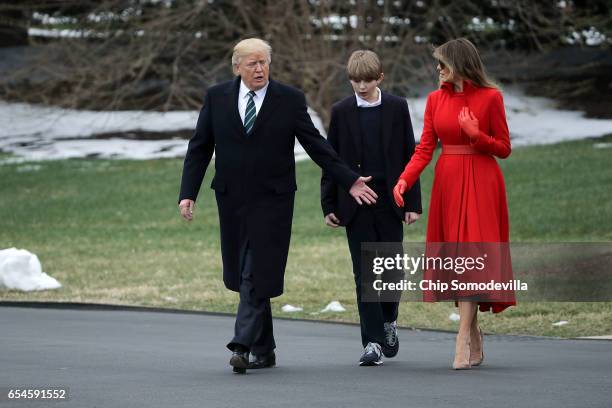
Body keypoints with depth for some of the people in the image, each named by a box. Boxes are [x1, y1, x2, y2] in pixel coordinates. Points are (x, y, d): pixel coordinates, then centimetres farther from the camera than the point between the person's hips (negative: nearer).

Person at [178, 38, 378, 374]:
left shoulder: (290, 100, -1)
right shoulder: (216, 98, 4)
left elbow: (316, 145, 3)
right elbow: (199, 149, 7)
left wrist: (349, 181, -1)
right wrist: (188, 193, -1)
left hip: (271, 200, -3)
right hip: (231, 200, 3)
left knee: (258, 274, -11)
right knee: (243, 274, 7)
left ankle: (244, 345, -15)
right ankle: (263, 350, 17)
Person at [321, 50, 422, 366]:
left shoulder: (397, 108, 3)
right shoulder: (341, 111, 3)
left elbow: (409, 156, 4)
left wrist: (412, 202, 0)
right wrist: (329, 206, 2)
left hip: (390, 199, 0)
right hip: (356, 202, 0)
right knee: (364, 271, -4)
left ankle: (388, 321, 31)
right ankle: (373, 342, -4)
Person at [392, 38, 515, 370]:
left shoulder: (490, 97, -3)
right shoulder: (436, 99, 9)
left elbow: (504, 149, 0)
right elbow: (425, 147, 4)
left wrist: (476, 135, -17)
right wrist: (404, 180, -11)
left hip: (480, 183, -5)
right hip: (447, 181, 5)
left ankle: (463, 341, -18)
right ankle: (475, 343, 12)